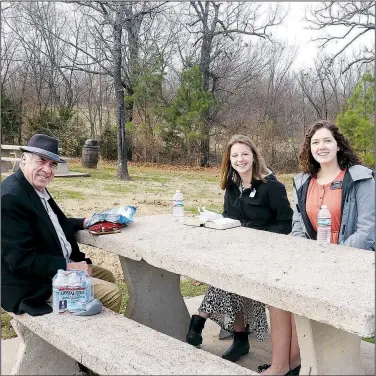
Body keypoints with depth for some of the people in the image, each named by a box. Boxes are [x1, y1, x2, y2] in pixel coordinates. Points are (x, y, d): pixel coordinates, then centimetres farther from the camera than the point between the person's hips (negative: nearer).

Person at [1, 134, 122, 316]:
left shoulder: (37, 189, 4)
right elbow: (21, 260, -27)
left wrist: (84, 223, 5)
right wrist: (68, 267, -21)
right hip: (35, 286, -10)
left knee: (107, 276, 21)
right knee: (111, 294, -10)